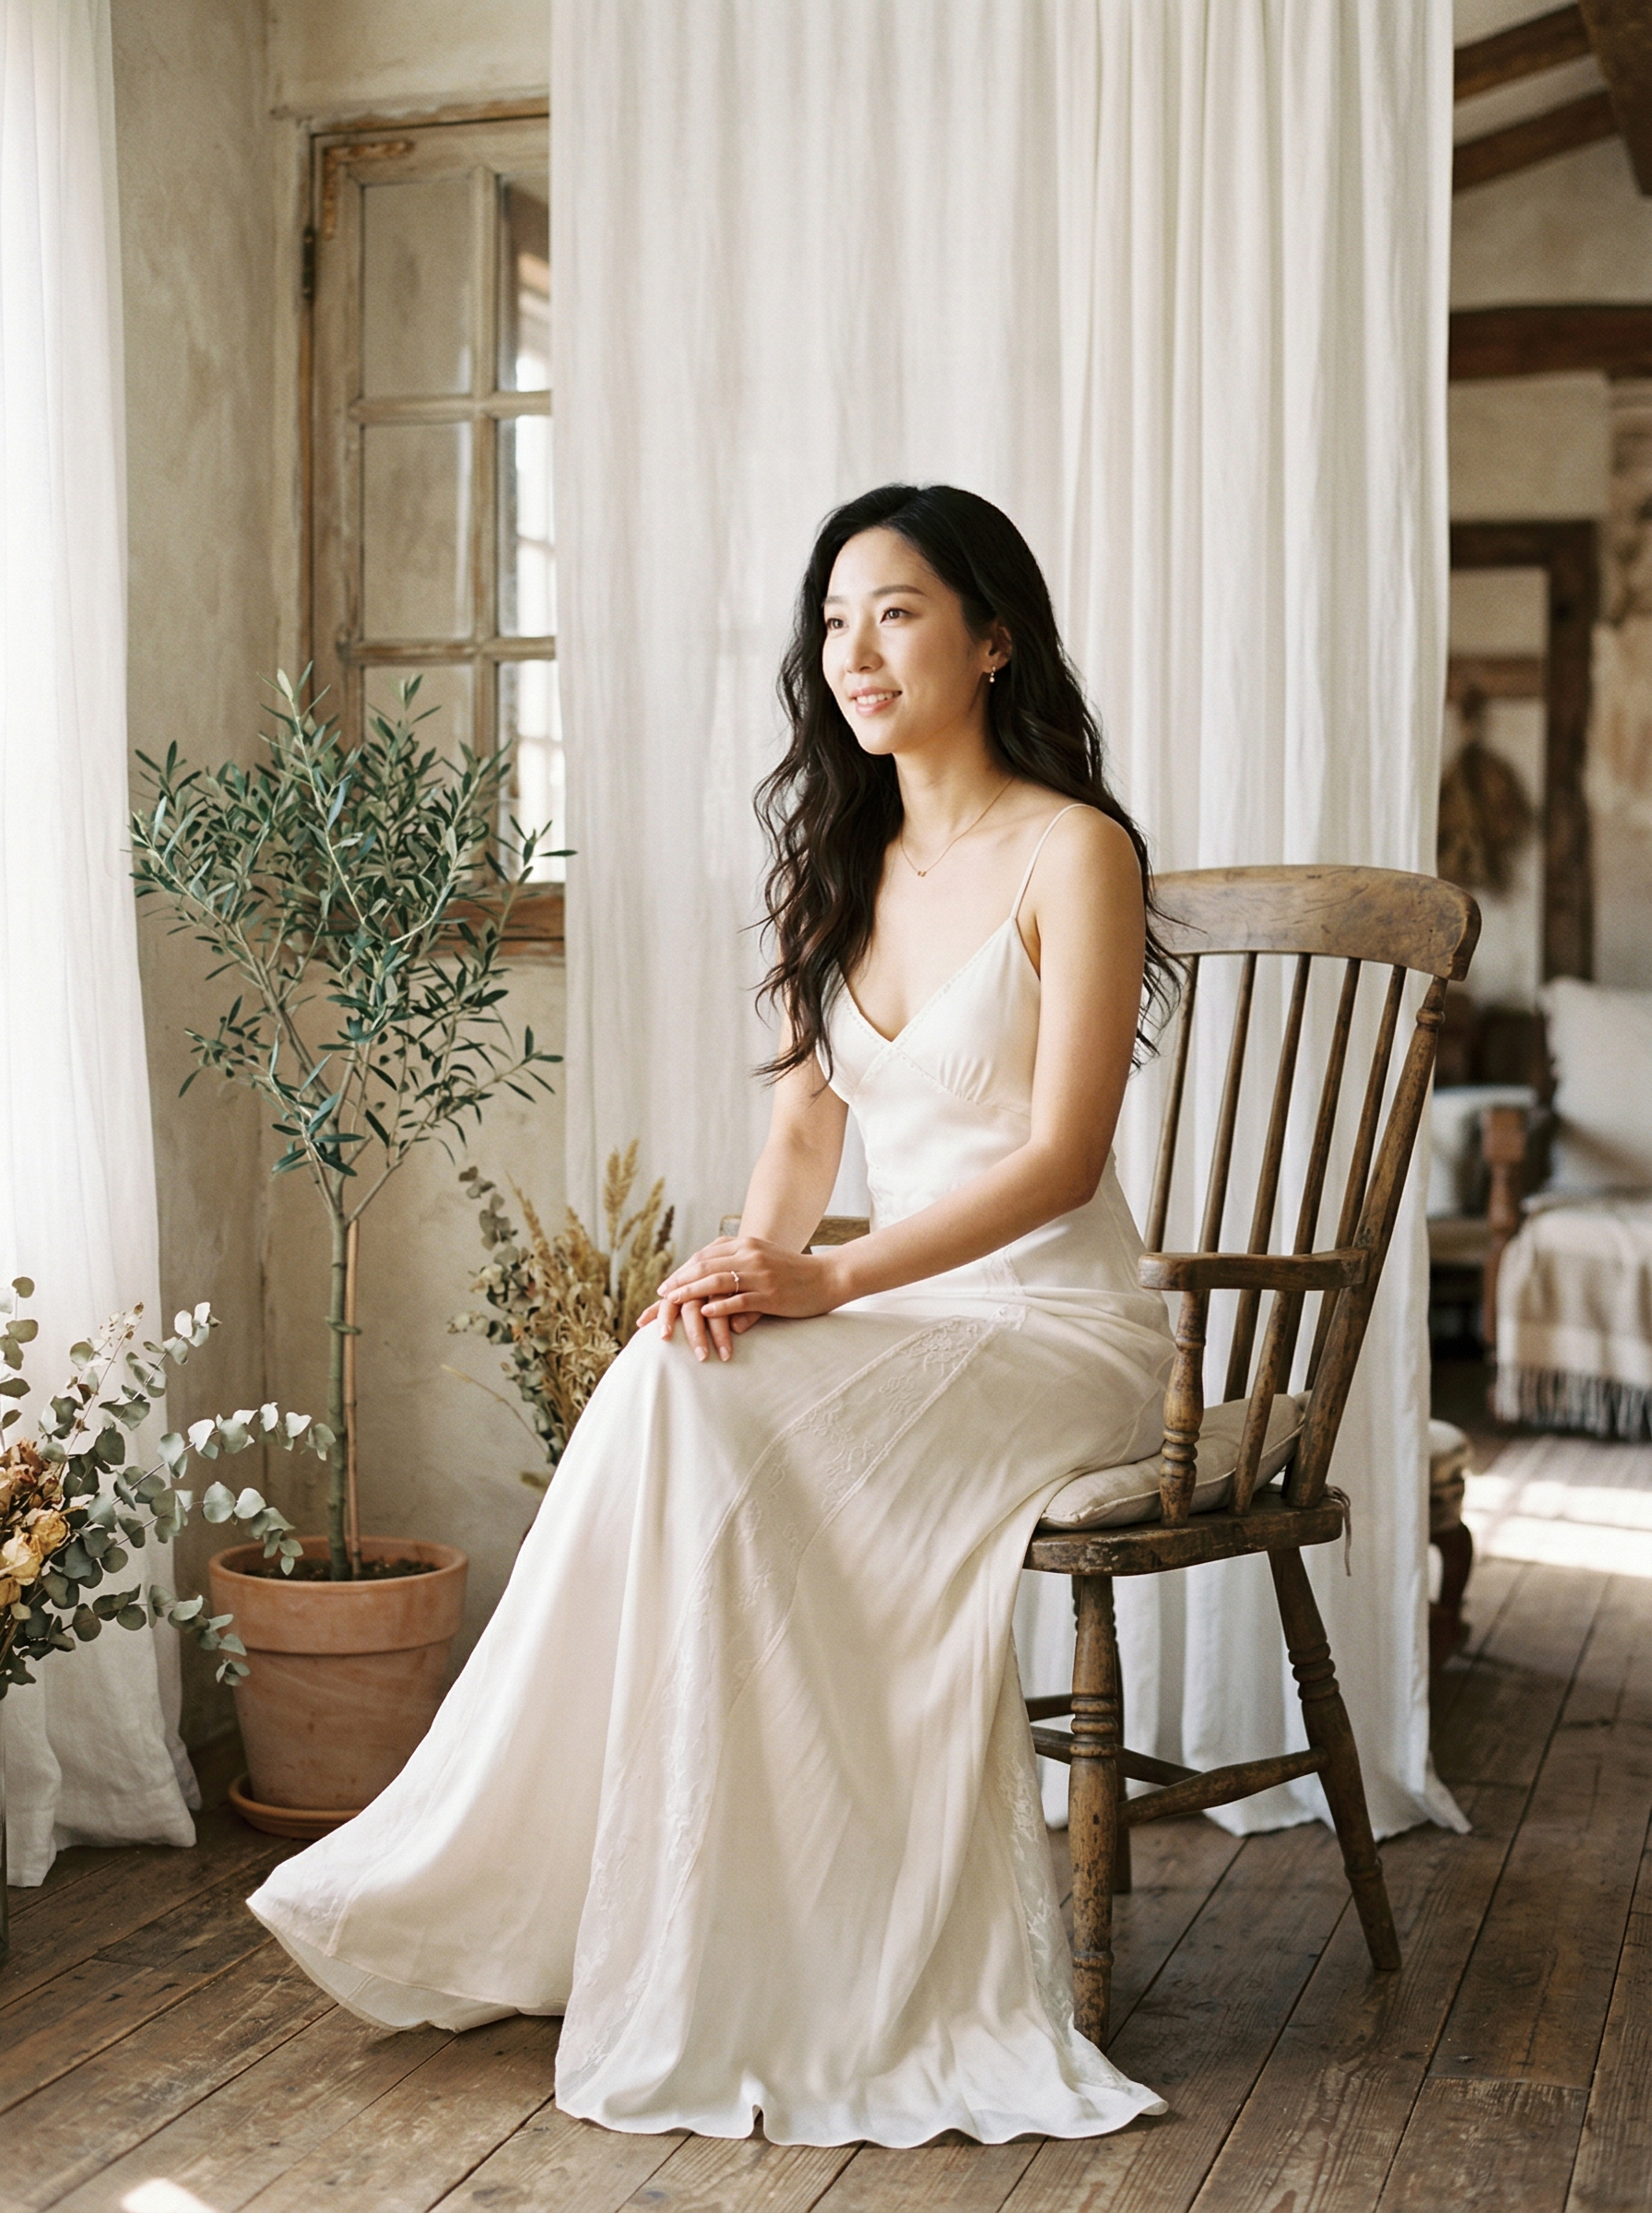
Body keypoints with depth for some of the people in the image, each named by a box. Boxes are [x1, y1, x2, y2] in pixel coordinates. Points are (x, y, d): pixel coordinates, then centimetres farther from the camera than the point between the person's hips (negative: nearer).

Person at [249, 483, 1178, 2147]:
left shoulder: (1072, 853, -8)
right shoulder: (846, 862, 13)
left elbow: (1059, 1155, -15)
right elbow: (806, 1120, 10)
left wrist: (829, 1282, -25)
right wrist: (753, 1260, -11)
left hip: (1060, 1333, -6)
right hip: (900, 1317, 6)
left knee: (698, 1403, -28)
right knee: (679, 1381, -25)